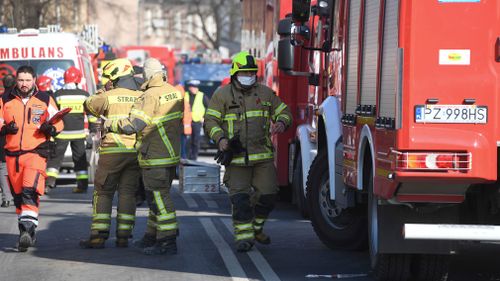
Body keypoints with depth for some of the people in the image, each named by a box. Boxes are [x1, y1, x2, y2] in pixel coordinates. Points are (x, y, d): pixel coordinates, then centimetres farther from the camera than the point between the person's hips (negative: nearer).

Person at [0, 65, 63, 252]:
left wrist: (51, 128, -12)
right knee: (18, 195, 11)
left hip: (36, 152, -3)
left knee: (30, 192, -21)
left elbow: (58, 122, 10)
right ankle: (27, 234, 23)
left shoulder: (45, 100, 4)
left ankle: (28, 228, -28)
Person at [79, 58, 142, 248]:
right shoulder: (142, 97, 4)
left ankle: (98, 236, 0)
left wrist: (99, 94, 29)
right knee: (128, 193, 8)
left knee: (103, 192, 5)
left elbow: (90, 105, 12)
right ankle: (123, 237, 4)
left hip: (112, 150, -3)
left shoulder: (109, 96, -4)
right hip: (136, 152, 3)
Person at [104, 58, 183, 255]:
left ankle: (168, 242, -7)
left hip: (155, 156, -9)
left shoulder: (150, 96, -19)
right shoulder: (175, 93, 6)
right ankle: (152, 237, 27)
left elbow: (132, 125, -24)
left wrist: (109, 124, -10)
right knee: (157, 196, 18)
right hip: (172, 153, 9)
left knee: (159, 197, -5)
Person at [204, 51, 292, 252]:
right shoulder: (222, 95, 2)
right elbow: (211, 121, -1)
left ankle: (256, 228, 25)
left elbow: (283, 111, 18)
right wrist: (220, 138, -19)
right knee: (240, 197, -7)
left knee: (267, 194, 2)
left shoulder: (265, 93, 11)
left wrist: (281, 123, -5)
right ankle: (244, 236, -2)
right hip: (236, 158, -3)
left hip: (262, 156, 3)